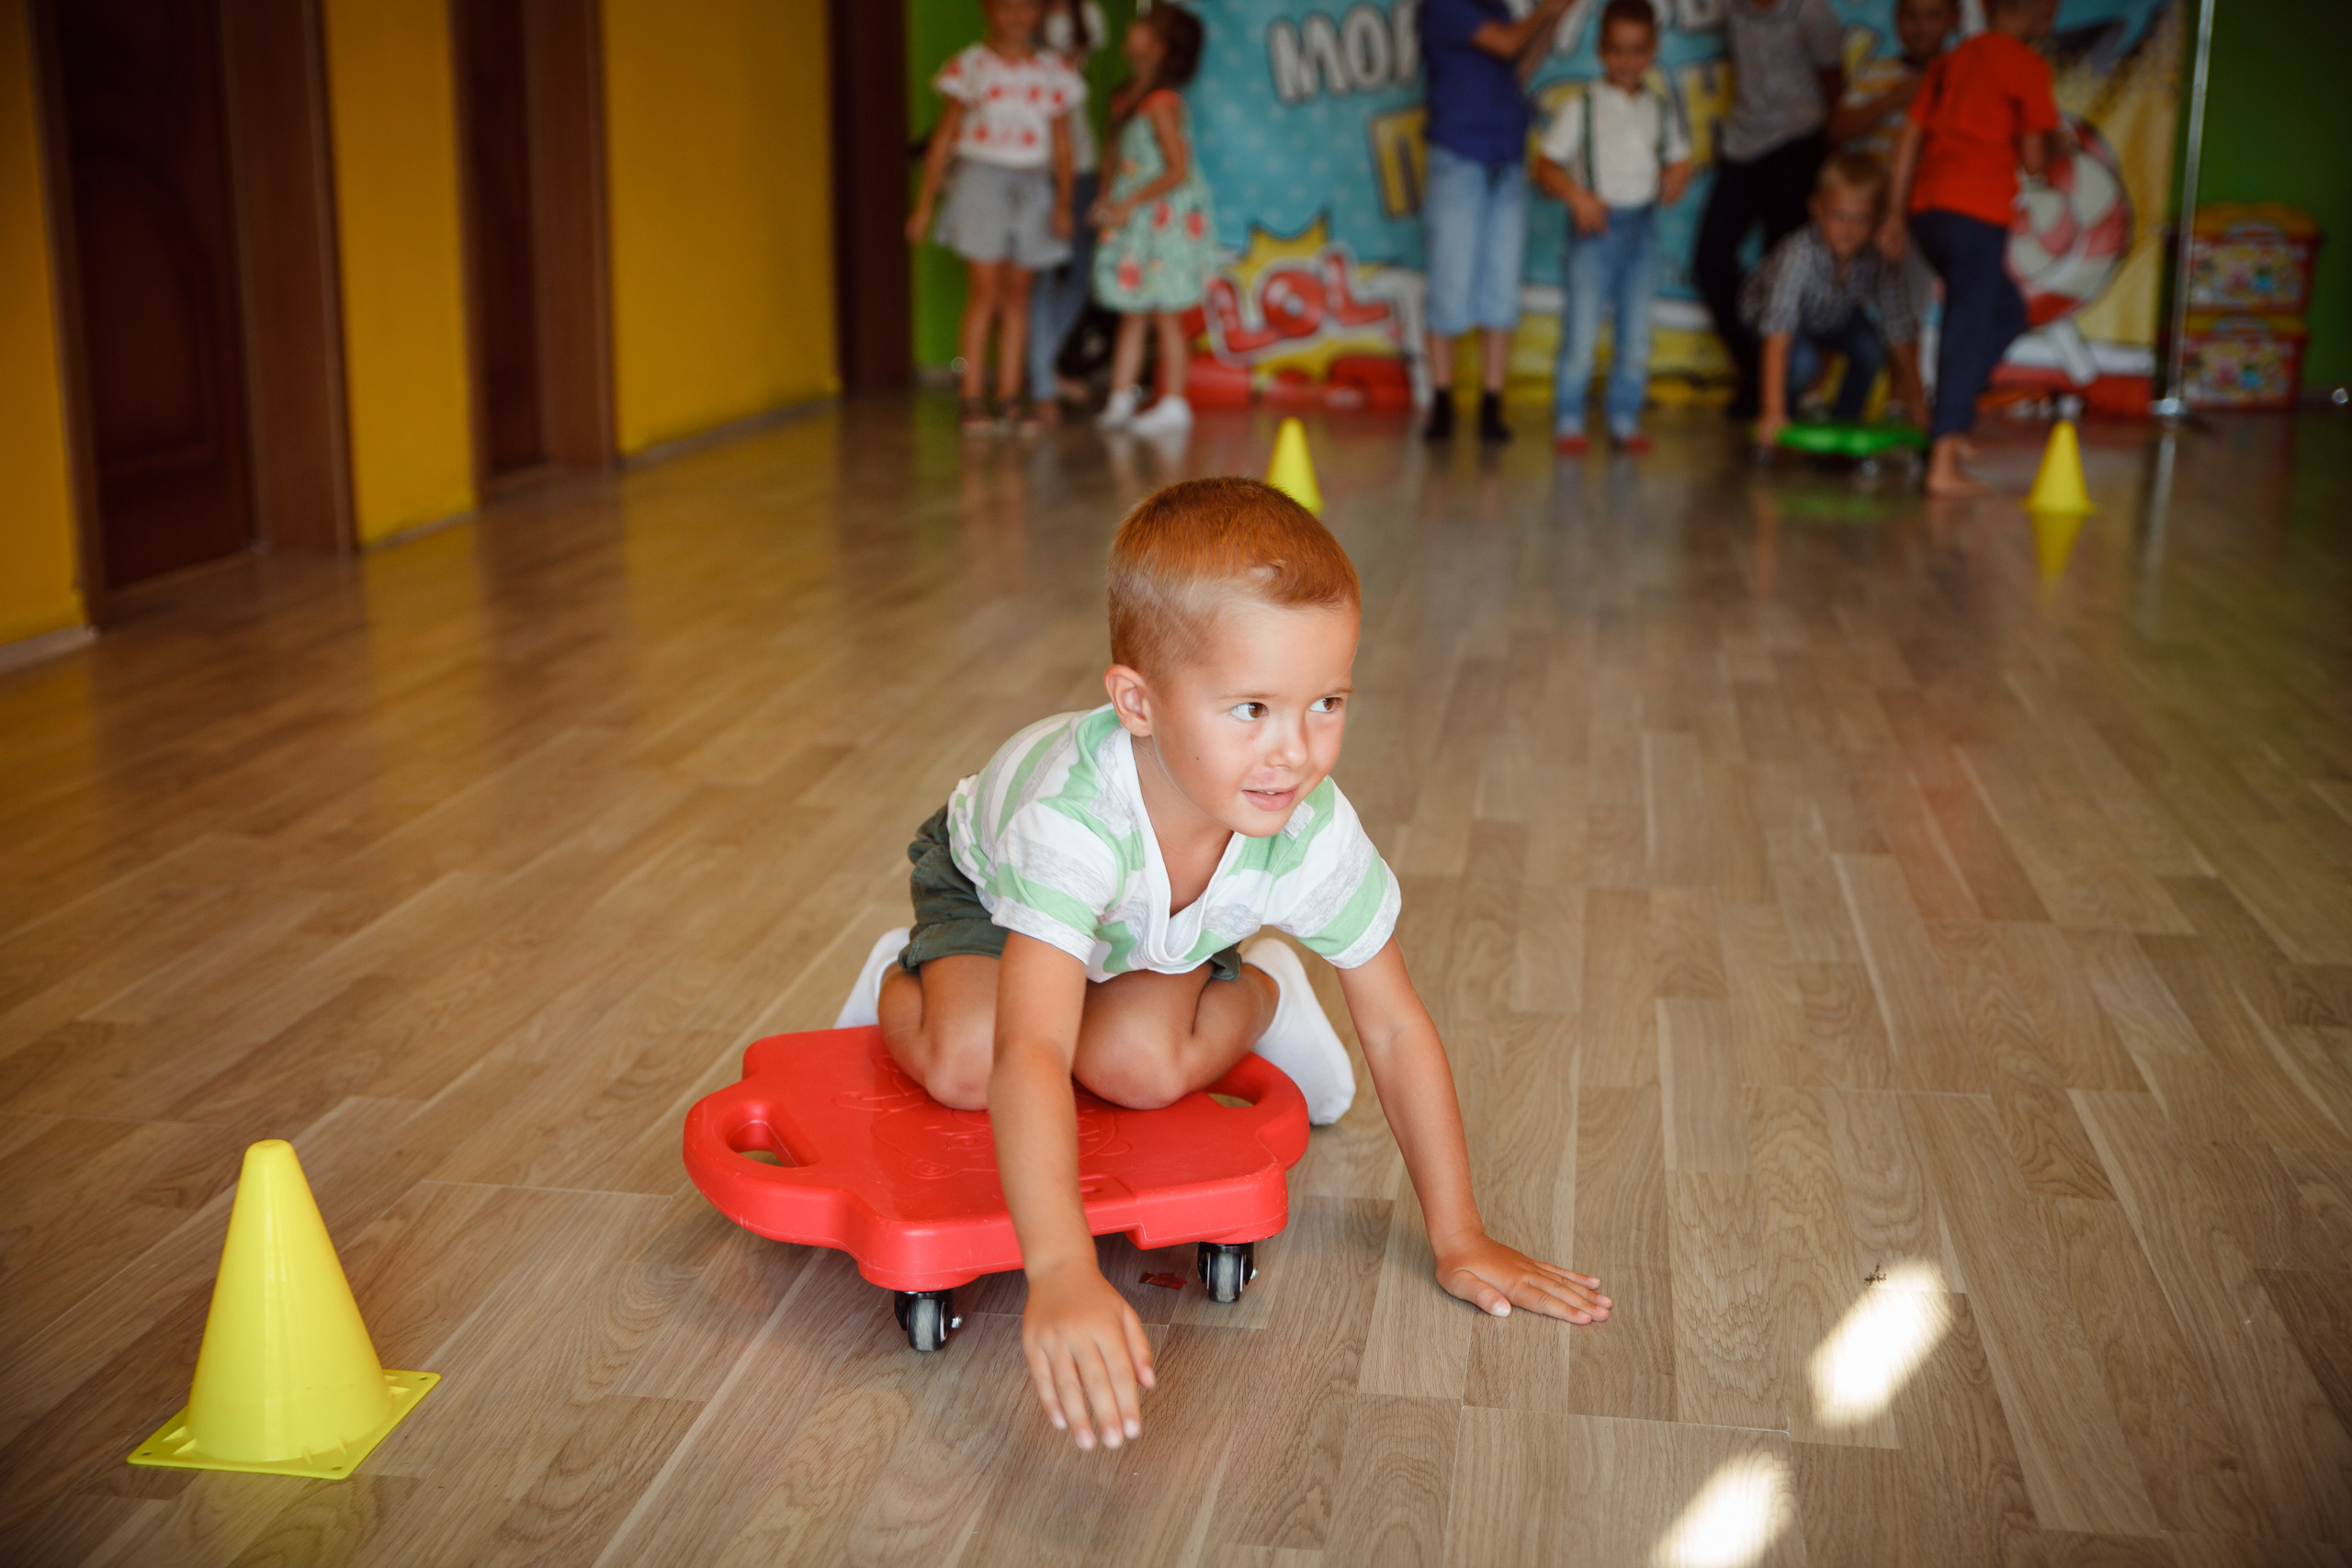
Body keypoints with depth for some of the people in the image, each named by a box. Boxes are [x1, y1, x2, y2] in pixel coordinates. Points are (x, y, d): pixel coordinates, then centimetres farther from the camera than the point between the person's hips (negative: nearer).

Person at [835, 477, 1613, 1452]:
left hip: (1165, 926, 3)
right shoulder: (1075, 816, -49)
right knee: (963, 1062, -28)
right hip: (988, 877, -2)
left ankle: (1260, 990, 7)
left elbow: (1395, 1029, -22)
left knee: (1140, 1066, -26)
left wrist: (1459, 1240, -20)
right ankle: (900, 980, 7)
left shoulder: (1314, 836, -36)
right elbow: (1029, 1059, -58)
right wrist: (1061, 1274, -72)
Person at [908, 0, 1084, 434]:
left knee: (1017, 294, 4)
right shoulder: (971, 67, 1)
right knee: (985, 292, -7)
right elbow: (943, 137, 4)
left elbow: (1061, 144, 10)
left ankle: (1011, 395, 9)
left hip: (1032, 187, 3)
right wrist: (924, 204, 1)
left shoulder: (1054, 72, 9)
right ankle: (972, 400, -4)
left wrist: (1063, 202, -3)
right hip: (982, 182, -3)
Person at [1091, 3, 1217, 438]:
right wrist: (1109, 200, 3)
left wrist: (1130, 203, -20)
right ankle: (1120, 400, 16)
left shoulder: (1161, 103, -17)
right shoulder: (1125, 99, 9)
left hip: (1167, 219, -8)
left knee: (1165, 316, -2)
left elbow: (1177, 170, -20)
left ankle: (1173, 405, 4)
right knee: (1132, 315, 11)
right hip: (1135, 222, 8)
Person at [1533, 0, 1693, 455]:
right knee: (1581, 331, -5)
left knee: (1636, 335, 6)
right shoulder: (1582, 108, -3)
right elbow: (1546, 166, -4)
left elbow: (1678, 158, 17)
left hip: (1642, 225, 4)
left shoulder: (1661, 111, 9)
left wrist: (1676, 178, -5)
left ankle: (1624, 420, 17)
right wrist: (1577, 196, -19)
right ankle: (1568, 421, 6)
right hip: (1595, 228, -4)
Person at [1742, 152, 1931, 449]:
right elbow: (1777, 335, -46)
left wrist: (1914, 399, -24)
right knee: (1802, 360, -31)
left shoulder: (1881, 258, -29)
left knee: (1870, 348, -21)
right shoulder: (1800, 252, -41)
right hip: (1766, 308, -4)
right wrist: (1774, 411, -51)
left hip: (1835, 314, 4)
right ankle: (1772, 428, -3)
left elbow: (1901, 329, -23)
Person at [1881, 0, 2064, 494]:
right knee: (1968, 333, -7)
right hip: (1977, 213, -7)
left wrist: (1896, 213, 18)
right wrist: (2055, 148, 18)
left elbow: (1910, 140, 16)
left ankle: (1952, 427, 14)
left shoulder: (1949, 61, 18)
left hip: (1926, 210, 7)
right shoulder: (2026, 65, -2)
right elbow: (2034, 159, -4)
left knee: (2007, 313, 22)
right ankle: (1943, 463, -13)